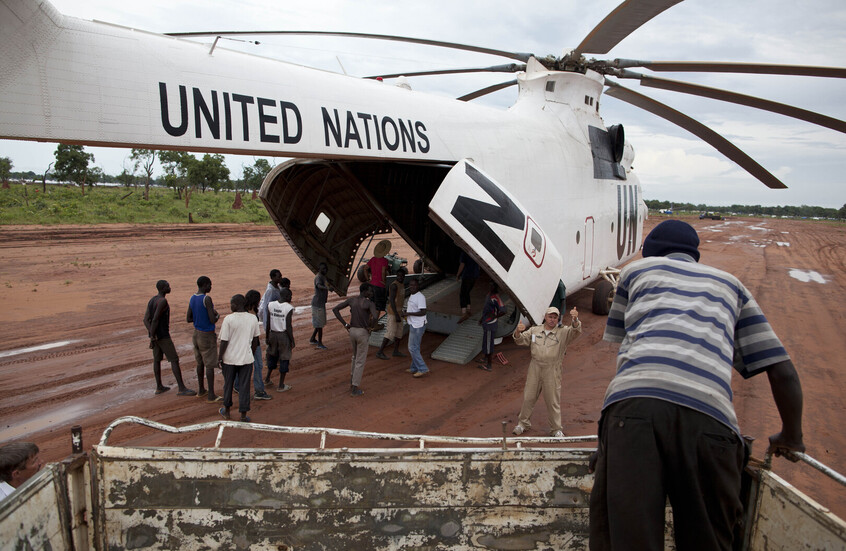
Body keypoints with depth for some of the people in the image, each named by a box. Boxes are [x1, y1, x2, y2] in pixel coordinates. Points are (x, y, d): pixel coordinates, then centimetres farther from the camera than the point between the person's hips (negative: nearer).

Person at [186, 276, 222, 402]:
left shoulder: (192, 299, 3)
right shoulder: (207, 299, -22)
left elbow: (188, 319, 9)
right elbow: (213, 320, -24)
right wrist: (217, 316, -3)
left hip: (197, 334, 8)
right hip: (207, 336, -8)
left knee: (200, 362, 18)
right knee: (210, 365, -2)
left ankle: (201, 390, 28)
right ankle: (211, 395, 2)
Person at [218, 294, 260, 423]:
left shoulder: (229, 319, -16)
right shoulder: (253, 318, -4)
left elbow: (224, 341, -13)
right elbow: (255, 340, 6)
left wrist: (220, 357, -1)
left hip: (230, 359, -2)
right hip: (246, 358, 2)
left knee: (228, 385, 17)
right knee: (244, 386, 9)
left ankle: (226, 410, 32)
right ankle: (243, 415, 13)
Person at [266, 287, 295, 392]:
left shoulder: (270, 305, -2)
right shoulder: (289, 308, -16)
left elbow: (268, 323, 2)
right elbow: (289, 327, -14)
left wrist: (267, 336, 13)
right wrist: (292, 341, -5)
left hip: (273, 334, 5)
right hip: (284, 335, -5)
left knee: (272, 356, 24)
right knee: (284, 359, 7)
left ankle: (267, 379, 34)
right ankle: (281, 386, 14)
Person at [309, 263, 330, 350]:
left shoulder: (322, 276, 12)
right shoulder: (318, 277, -19)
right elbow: (319, 285, -43)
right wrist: (327, 287, -59)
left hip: (321, 303, 10)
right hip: (318, 303, -10)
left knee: (320, 323, 17)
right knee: (319, 323, -6)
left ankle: (312, 339, 28)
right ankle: (319, 343, -1)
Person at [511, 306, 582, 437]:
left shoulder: (563, 332, 1)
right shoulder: (535, 330, 10)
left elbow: (575, 332, -17)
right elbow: (521, 340, 9)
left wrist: (575, 320, -38)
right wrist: (518, 332, -14)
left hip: (552, 370, -2)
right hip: (535, 368, 3)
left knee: (553, 401, 4)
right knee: (528, 397, 10)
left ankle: (556, 429, 19)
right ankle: (523, 423, 27)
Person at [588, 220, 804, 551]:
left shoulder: (636, 270, 30)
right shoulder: (730, 284, 33)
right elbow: (782, 372, 25)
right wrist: (791, 438, 40)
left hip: (633, 401, -2)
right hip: (710, 417, 2)